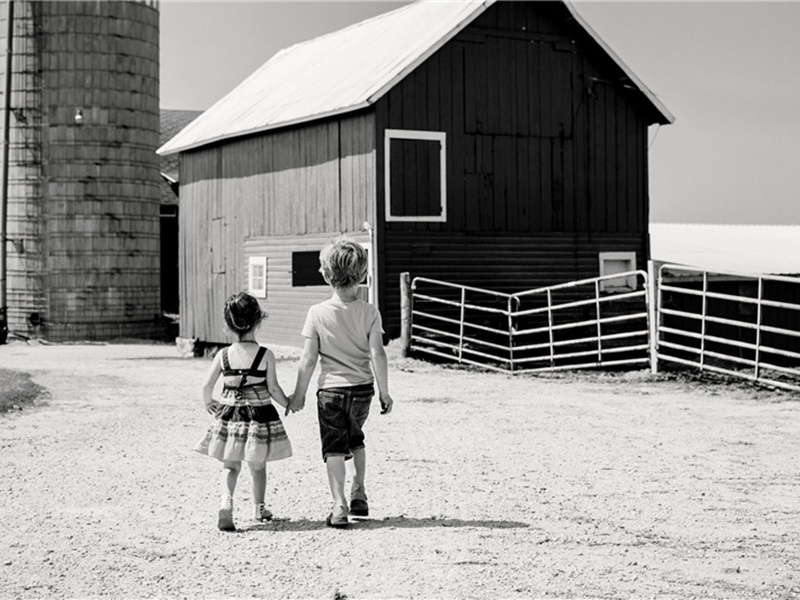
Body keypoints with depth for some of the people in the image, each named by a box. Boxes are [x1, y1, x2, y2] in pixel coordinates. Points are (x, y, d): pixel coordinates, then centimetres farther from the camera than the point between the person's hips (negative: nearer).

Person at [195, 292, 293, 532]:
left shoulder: (223, 355, -5)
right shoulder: (265, 355, -12)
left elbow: (207, 385, -2)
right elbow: (273, 388, -10)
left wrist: (209, 404, 18)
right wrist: (288, 403, 8)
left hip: (229, 414, 1)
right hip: (259, 414, -1)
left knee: (230, 466, 9)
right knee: (258, 466, 17)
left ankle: (226, 503, -15)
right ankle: (259, 508, 30)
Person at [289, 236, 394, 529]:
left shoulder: (318, 312, -10)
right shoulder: (370, 312, -7)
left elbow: (308, 360, -7)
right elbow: (378, 356, -9)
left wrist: (298, 394, 4)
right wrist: (384, 393, 0)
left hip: (331, 388, -2)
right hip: (362, 387, 2)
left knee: (334, 448, 3)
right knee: (355, 438, 26)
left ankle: (339, 505, -6)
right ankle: (359, 493, 30)